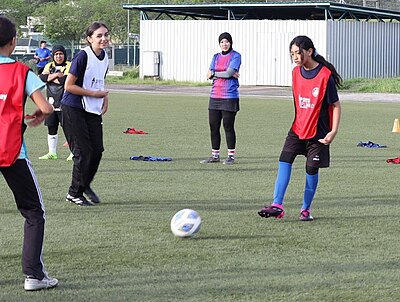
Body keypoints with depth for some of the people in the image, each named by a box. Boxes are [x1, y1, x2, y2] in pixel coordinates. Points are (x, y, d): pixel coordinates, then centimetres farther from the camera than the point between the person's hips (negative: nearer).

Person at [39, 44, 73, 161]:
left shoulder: (69, 66, -3)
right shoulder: (49, 66, 13)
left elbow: (66, 80, -19)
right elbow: (41, 78, -4)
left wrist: (50, 78, -7)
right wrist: (56, 75, -14)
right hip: (51, 102, 5)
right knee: (51, 128, 10)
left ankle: (74, 153, 3)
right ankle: (52, 153, 21)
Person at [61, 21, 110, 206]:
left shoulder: (104, 57, 6)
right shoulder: (83, 56, -18)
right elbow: (69, 86, -18)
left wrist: (105, 97, 5)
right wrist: (94, 93, -16)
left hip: (93, 110, 7)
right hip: (74, 109, -7)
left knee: (97, 150, 3)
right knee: (84, 152, -6)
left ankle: (85, 185, 26)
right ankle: (74, 193, 9)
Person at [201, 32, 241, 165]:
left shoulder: (235, 56, -2)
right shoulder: (216, 57, 15)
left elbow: (229, 73, -15)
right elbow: (209, 75, 3)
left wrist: (214, 73, -2)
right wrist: (228, 74, -9)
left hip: (229, 97, -6)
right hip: (215, 96, 6)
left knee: (228, 127, -3)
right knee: (213, 126, 6)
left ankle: (231, 156, 5)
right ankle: (215, 155, 14)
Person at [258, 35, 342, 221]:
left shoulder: (325, 75, -14)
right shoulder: (296, 72, 5)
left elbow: (336, 105, -10)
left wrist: (333, 131, -15)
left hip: (318, 132, -5)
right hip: (297, 129, 5)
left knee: (311, 169, 1)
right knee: (285, 160, -10)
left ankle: (306, 209, 16)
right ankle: (277, 206, -14)